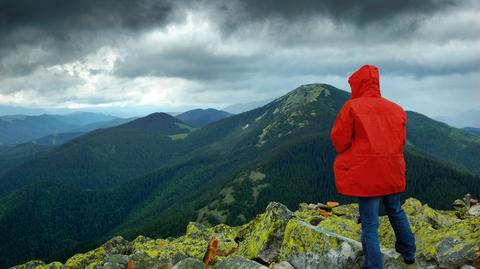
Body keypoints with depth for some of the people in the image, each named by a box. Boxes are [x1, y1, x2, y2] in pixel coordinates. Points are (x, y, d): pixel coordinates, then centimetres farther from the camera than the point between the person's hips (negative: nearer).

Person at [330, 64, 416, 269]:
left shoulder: (352, 107, -11)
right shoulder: (396, 109, 5)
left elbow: (339, 141, -9)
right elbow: (401, 141, 11)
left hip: (366, 174, -5)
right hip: (393, 172, 6)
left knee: (370, 224, 2)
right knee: (396, 212, 26)